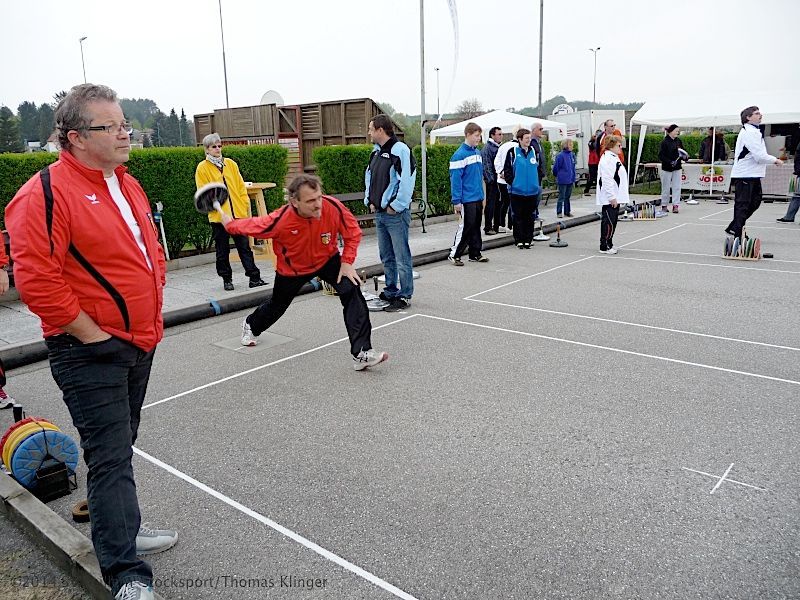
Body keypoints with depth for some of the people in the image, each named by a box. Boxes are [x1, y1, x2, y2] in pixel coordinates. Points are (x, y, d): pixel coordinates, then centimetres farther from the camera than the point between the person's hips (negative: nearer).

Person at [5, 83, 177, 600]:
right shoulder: (46, 194, -16)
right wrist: (92, 334, -16)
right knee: (111, 458, -5)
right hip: (90, 353, -8)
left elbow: (152, 251, 20)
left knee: (118, 449, 21)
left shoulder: (128, 184, 12)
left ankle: (119, 530, 39)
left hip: (139, 344, 8)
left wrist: (152, 315, 12)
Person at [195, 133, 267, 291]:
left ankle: (254, 278, 6)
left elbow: (241, 187, 10)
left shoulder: (231, 164, 10)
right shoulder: (202, 168, 0)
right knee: (222, 250, 8)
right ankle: (227, 279, 19)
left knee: (245, 247, 4)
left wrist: (245, 205, 3)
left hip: (238, 213, 3)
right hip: (218, 216, -2)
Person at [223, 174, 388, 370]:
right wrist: (229, 224, 0)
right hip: (292, 268, 0)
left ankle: (362, 353, -22)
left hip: (328, 260, 1)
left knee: (352, 292, -25)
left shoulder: (334, 207, -33)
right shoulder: (280, 220, -36)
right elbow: (252, 226, -15)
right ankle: (251, 325, 59)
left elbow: (353, 233, -15)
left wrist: (347, 262, -23)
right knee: (277, 305, 22)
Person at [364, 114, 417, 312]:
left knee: (402, 257, -2)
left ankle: (405, 296, 6)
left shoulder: (400, 150, -13)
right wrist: (370, 200, 12)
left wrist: (396, 206, -17)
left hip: (395, 213, -9)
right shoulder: (376, 151, 14)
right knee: (386, 257, 16)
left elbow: (407, 181, -20)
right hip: (379, 213, 9)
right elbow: (369, 176, 24)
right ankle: (390, 292, 28)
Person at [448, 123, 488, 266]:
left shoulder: (477, 152, 11)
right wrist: (456, 201, -18)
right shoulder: (460, 155, -14)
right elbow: (455, 179, -16)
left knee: (476, 227, 13)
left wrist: (482, 196, 17)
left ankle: (475, 254, 23)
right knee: (466, 227, -3)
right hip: (467, 199, -8)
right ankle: (454, 254, 8)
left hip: (478, 199, 8)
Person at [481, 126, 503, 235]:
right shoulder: (487, 148, -10)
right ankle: (488, 228, 2)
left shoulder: (498, 147, 16)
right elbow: (486, 166, -15)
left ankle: (497, 226, 22)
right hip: (492, 181, -8)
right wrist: (491, 180, -17)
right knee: (490, 204, -4)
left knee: (499, 204, 13)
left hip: (500, 180, 9)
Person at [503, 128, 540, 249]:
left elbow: (538, 168, 18)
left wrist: (536, 182, 13)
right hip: (517, 191, -4)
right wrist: (512, 183, -6)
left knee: (529, 216, 9)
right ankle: (519, 240, 8)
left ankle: (528, 239, 17)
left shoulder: (534, 151, 8)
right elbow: (507, 170, -3)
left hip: (532, 191, 4)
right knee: (518, 217, 2)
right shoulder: (513, 152, -6)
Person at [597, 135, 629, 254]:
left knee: (612, 221, 14)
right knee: (608, 221, -6)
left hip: (615, 197, 11)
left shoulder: (614, 157, 17)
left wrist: (617, 197, 22)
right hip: (609, 199, -10)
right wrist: (612, 197, -23)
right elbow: (607, 180, -22)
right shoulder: (607, 159, -17)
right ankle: (604, 247, 0)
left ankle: (609, 244, 22)